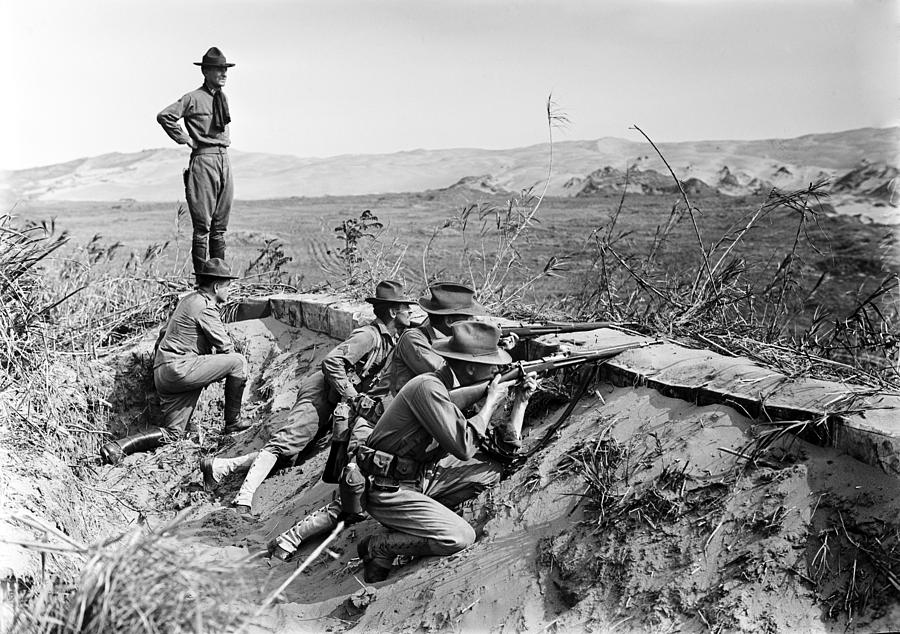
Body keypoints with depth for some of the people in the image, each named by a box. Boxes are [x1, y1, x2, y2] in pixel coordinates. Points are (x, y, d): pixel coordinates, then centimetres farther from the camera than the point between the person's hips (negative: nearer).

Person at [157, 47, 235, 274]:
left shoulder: (222, 97, 15)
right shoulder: (193, 98, -7)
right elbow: (164, 116, -15)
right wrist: (185, 139, -10)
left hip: (224, 159, 7)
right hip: (203, 159, -7)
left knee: (220, 225, 9)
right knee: (202, 225, -5)